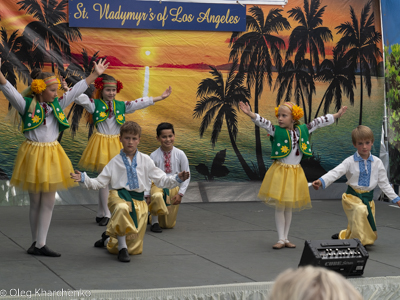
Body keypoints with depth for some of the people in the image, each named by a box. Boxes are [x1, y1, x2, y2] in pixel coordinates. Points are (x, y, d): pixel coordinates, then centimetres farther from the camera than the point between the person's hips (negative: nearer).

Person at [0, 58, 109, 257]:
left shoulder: (57, 105, 7)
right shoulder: (26, 104, -8)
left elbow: (76, 90, 13)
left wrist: (96, 74, 14)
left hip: (52, 154, 5)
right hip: (33, 153, -5)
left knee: (48, 202, 3)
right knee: (35, 202, 6)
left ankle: (40, 244, 7)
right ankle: (36, 242, 15)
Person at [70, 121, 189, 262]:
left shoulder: (145, 160, 6)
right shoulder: (115, 162, 4)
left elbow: (161, 179, 8)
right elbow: (99, 182, 6)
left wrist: (177, 179, -6)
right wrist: (84, 179, -9)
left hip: (139, 200, 3)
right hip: (119, 195, -2)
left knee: (135, 249, 5)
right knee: (122, 208, -46)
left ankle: (108, 240, 37)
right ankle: (122, 247, -26)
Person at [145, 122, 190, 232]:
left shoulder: (180, 155, -8)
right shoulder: (154, 156, -10)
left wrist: (180, 193, -8)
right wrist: (147, 195, -13)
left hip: (174, 186, 2)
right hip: (158, 185, -2)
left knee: (169, 225, 6)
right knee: (157, 196, -42)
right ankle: (154, 221, -16)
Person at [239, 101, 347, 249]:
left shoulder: (302, 130, 3)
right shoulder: (276, 130, -7)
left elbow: (318, 122, 10)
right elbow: (263, 123, -21)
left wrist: (337, 115, 15)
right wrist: (250, 114, -38)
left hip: (295, 173, 3)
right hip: (280, 172, -3)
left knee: (289, 208, 11)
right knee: (279, 207, 0)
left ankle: (286, 238, 18)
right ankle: (281, 239, 5)